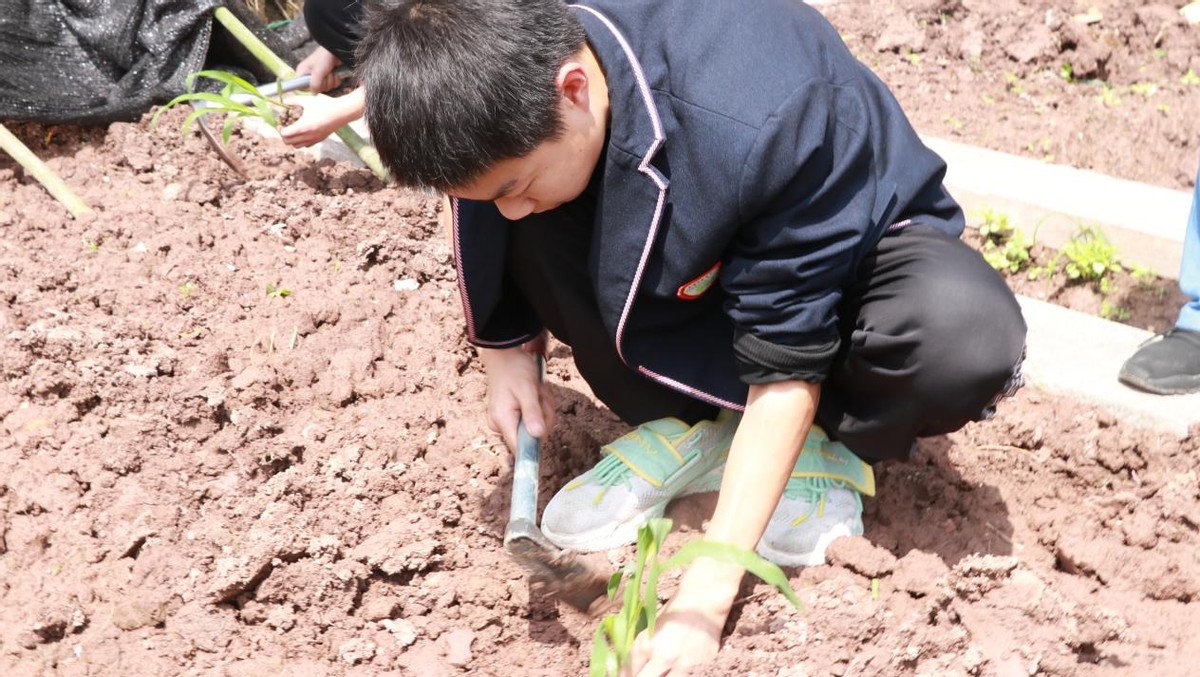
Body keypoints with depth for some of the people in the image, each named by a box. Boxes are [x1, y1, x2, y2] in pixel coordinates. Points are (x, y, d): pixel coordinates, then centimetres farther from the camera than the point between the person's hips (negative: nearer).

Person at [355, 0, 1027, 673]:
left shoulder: (755, 128, -40)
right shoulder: (524, 71, -24)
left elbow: (787, 367, -35)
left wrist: (704, 595, -36)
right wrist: (505, 343, -8)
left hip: (846, 241, -4)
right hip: (700, 261, 5)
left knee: (968, 334, -38)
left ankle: (825, 448, -7)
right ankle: (684, 428, -8)